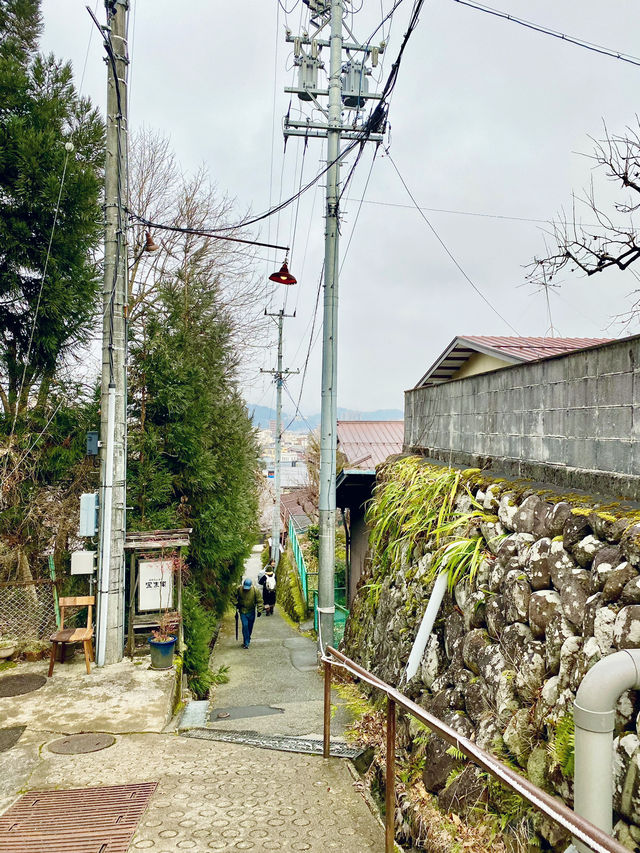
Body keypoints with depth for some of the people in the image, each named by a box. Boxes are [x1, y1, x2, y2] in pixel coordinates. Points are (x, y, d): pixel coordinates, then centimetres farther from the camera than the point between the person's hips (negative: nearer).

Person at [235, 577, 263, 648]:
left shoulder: (255, 590, -14)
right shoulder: (239, 589, -12)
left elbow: (259, 600, -7)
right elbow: (234, 596, 9)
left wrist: (259, 610, -14)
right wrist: (236, 603, -1)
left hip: (251, 612, 1)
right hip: (243, 611, -1)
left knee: (250, 627, 12)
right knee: (245, 626, -11)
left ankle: (247, 638, 36)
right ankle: (246, 643, -3)